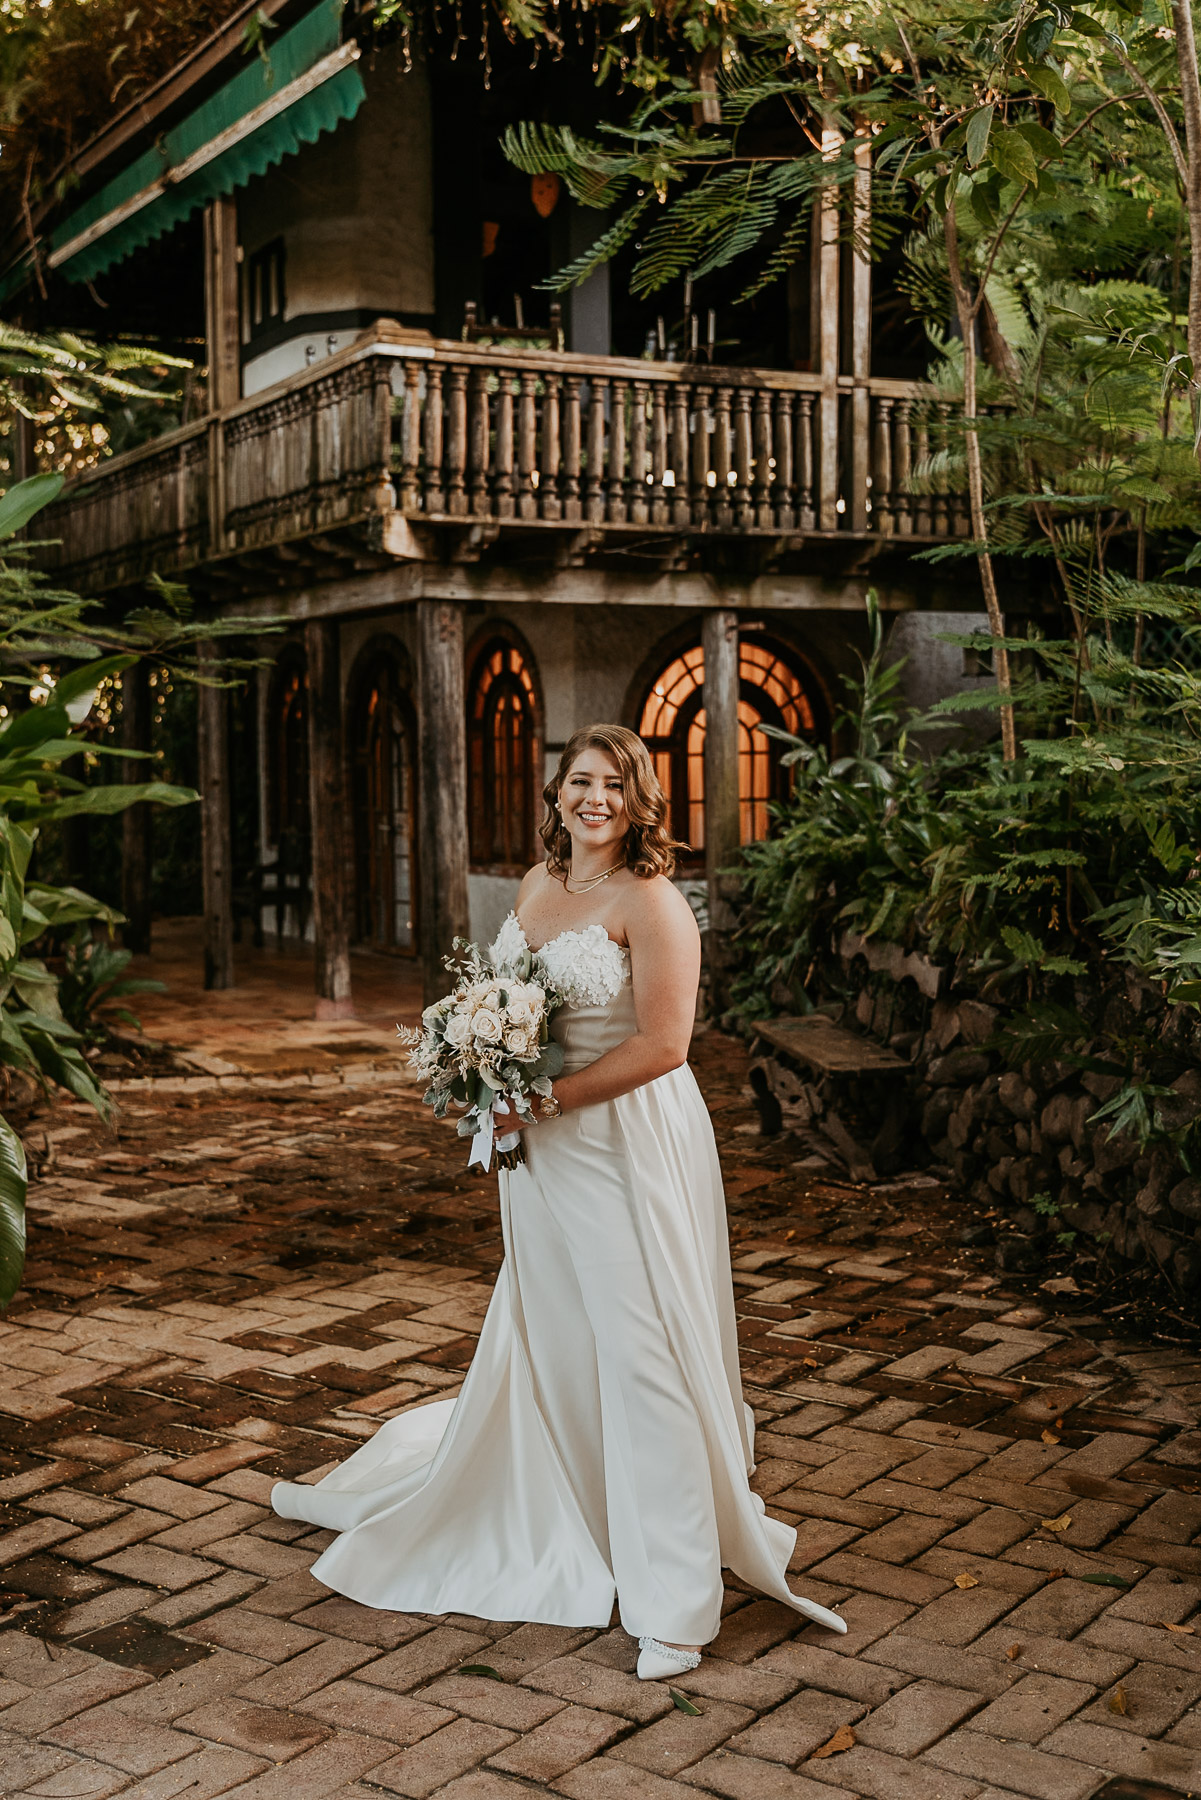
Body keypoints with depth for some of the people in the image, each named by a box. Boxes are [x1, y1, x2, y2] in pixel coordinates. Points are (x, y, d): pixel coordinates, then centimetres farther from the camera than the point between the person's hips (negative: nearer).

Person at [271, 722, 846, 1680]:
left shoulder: (651, 902, -14)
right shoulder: (539, 884, 10)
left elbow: (661, 1044, -20)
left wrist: (548, 1098, -18)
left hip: (626, 1145, -7)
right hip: (540, 1147, 8)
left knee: (641, 1355, -4)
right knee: (537, 1340, 19)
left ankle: (673, 1601, 5)